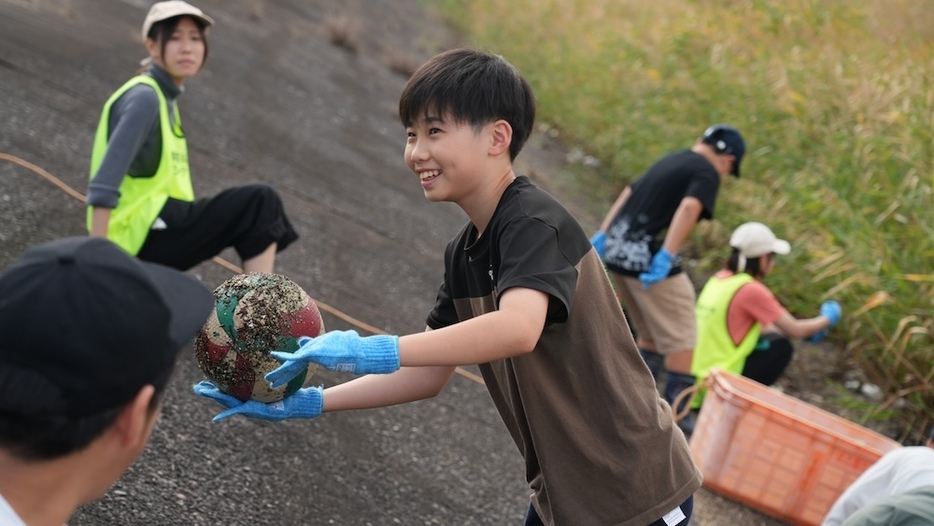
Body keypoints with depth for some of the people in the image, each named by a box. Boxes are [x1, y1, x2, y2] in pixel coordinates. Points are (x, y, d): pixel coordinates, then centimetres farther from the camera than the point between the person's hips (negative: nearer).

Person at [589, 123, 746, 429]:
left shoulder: (671, 161, 20)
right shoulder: (707, 174, -4)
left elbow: (628, 194, 21)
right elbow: (689, 208, -21)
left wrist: (602, 236, 22)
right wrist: (666, 257, -27)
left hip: (617, 252, 9)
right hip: (647, 259, -9)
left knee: (650, 334, 22)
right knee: (681, 341, 1)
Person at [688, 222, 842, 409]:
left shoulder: (720, 279, 7)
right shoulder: (751, 290, -16)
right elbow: (794, 330, -6)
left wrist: (807, 331, 21)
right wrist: (826, 320, 13)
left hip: (698, 376, 8)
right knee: (781, 347, 0)